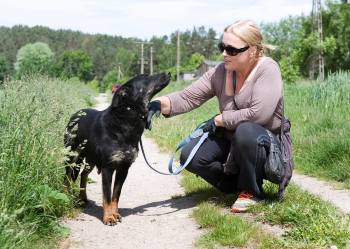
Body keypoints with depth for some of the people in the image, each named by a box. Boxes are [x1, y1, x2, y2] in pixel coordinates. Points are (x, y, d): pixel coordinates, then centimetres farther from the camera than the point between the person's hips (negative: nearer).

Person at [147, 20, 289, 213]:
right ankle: (236, 184, 10)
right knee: (190, 156, -15)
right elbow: (187, 98, -8)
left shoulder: (267, 69, -20)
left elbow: (259, 114, -32)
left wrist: (218, 120, -21)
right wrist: (159, 104, -28)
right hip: (230, 142, 6)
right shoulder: (220, 72, -4)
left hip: (266, 141, -5)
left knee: (246, 131, -37)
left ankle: (252, 191, -11)